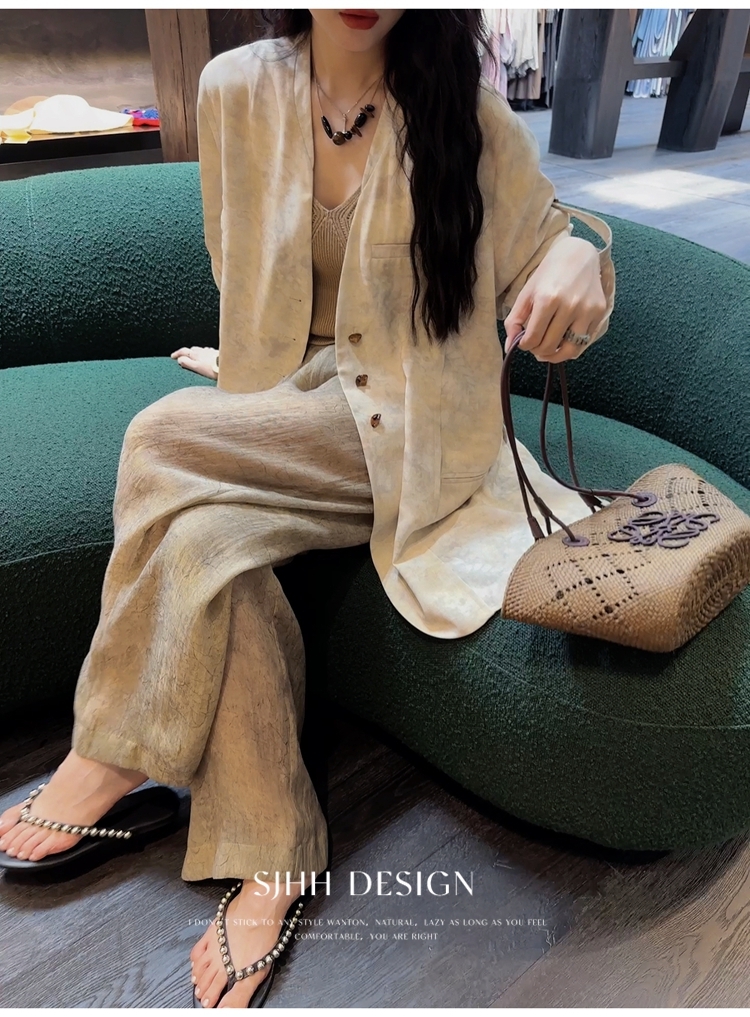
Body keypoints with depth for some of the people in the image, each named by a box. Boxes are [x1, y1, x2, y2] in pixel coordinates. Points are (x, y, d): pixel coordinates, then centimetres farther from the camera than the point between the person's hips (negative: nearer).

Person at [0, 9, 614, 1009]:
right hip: (278, 428, 4)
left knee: (166, 437, -24)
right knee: (201, 537, -26)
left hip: (409, 427, -4)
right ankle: (273, 861, -11)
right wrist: (255, 362, 13)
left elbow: (545, 247, 0)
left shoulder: (463, 109, -2)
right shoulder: (234, 88, 6)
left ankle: (113, 749, -6)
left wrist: (578, 261, -22)